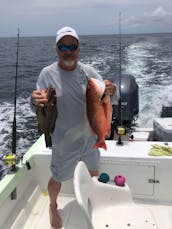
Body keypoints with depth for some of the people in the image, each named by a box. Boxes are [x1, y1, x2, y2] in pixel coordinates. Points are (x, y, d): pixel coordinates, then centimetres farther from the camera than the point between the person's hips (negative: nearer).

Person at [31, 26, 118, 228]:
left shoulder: (88, 71, -7)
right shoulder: (47, 73, -14)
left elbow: (111, 99, -6)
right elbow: (41, 105, -10)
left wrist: (111, 90, -31)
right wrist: (34, 100, -35)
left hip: (90, 136, 4)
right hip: (65, 142, -3)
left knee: (94, 172, 24)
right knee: (57, 179, 14)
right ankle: (53, 206, 48)